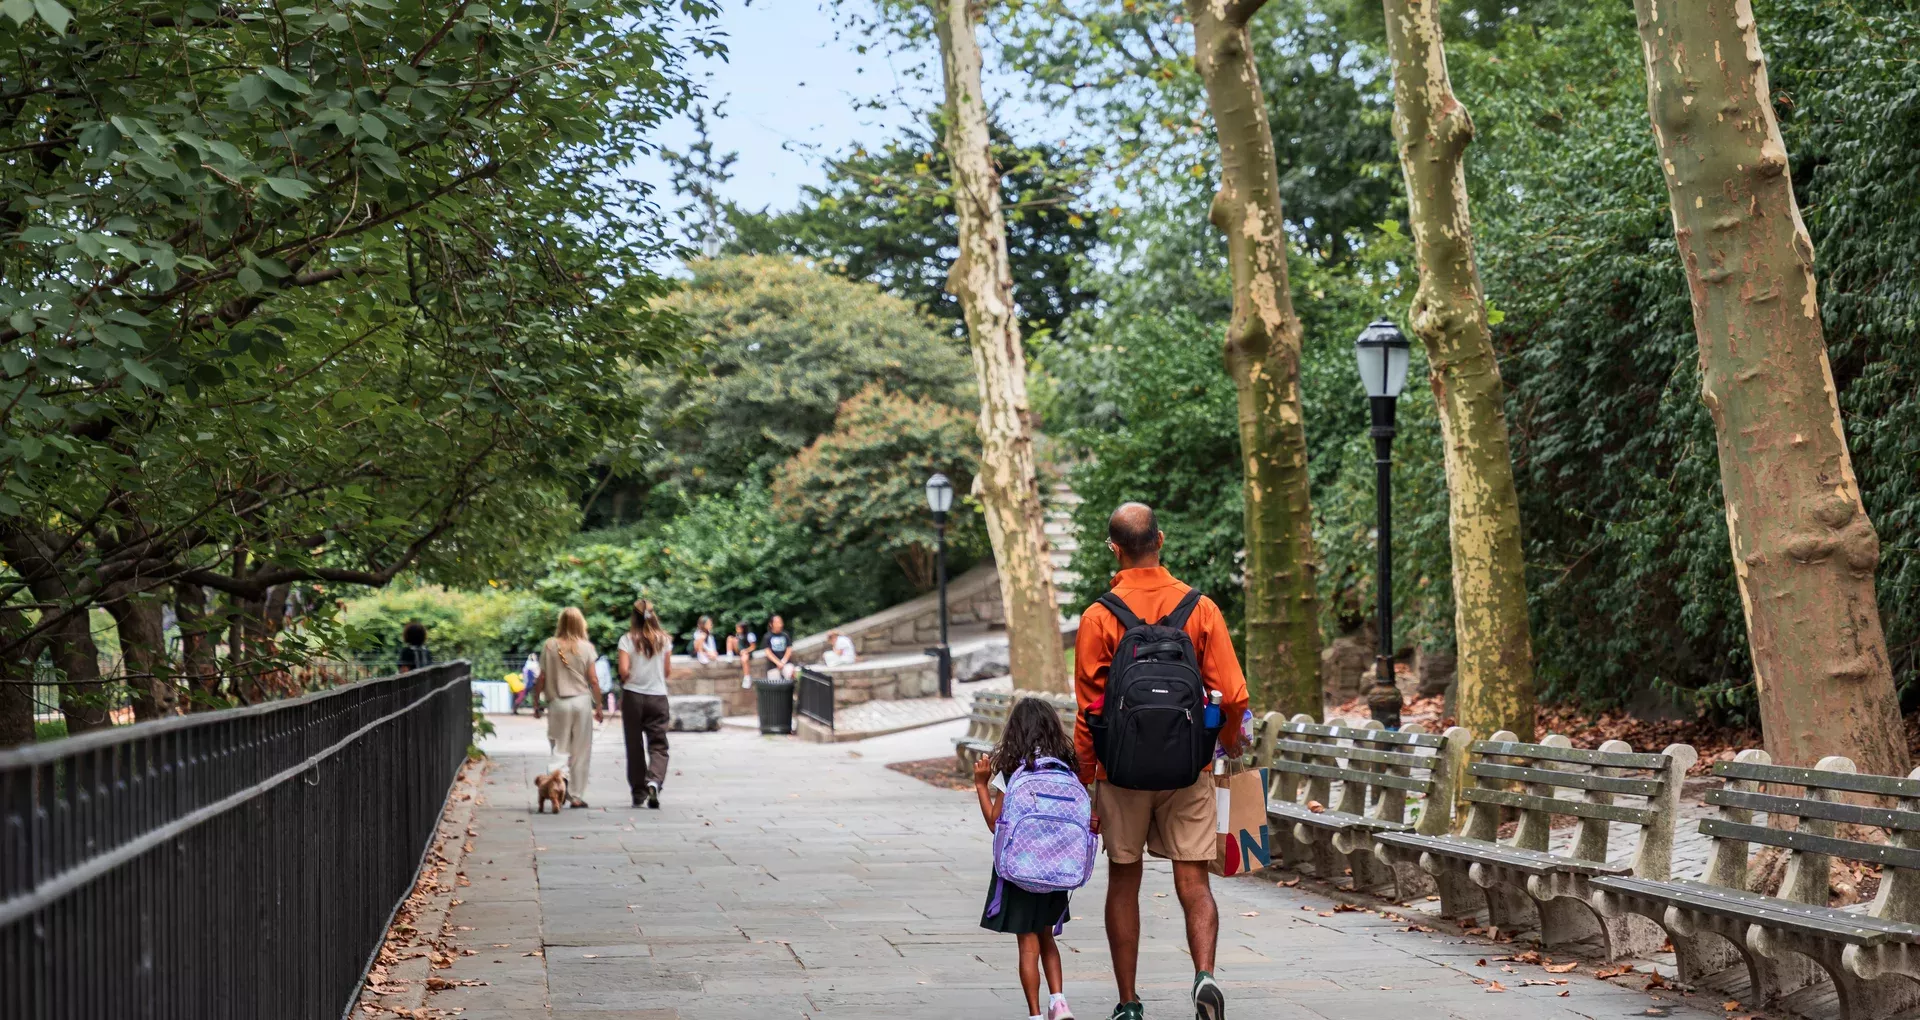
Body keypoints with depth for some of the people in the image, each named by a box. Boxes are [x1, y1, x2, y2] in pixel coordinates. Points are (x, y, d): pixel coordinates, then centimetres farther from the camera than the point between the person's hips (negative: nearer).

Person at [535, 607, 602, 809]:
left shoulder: (549, 646, -2)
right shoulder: (586, 647, -3)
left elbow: (542, 678, -1)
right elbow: (592, 680, -1)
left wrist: (536, 701, 11)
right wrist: (598, 706, 8)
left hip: (558, 703, 0)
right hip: (581, 701, 0)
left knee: (559, 748, 7)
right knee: (581, 752, 7)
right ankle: (576, 796, 10)